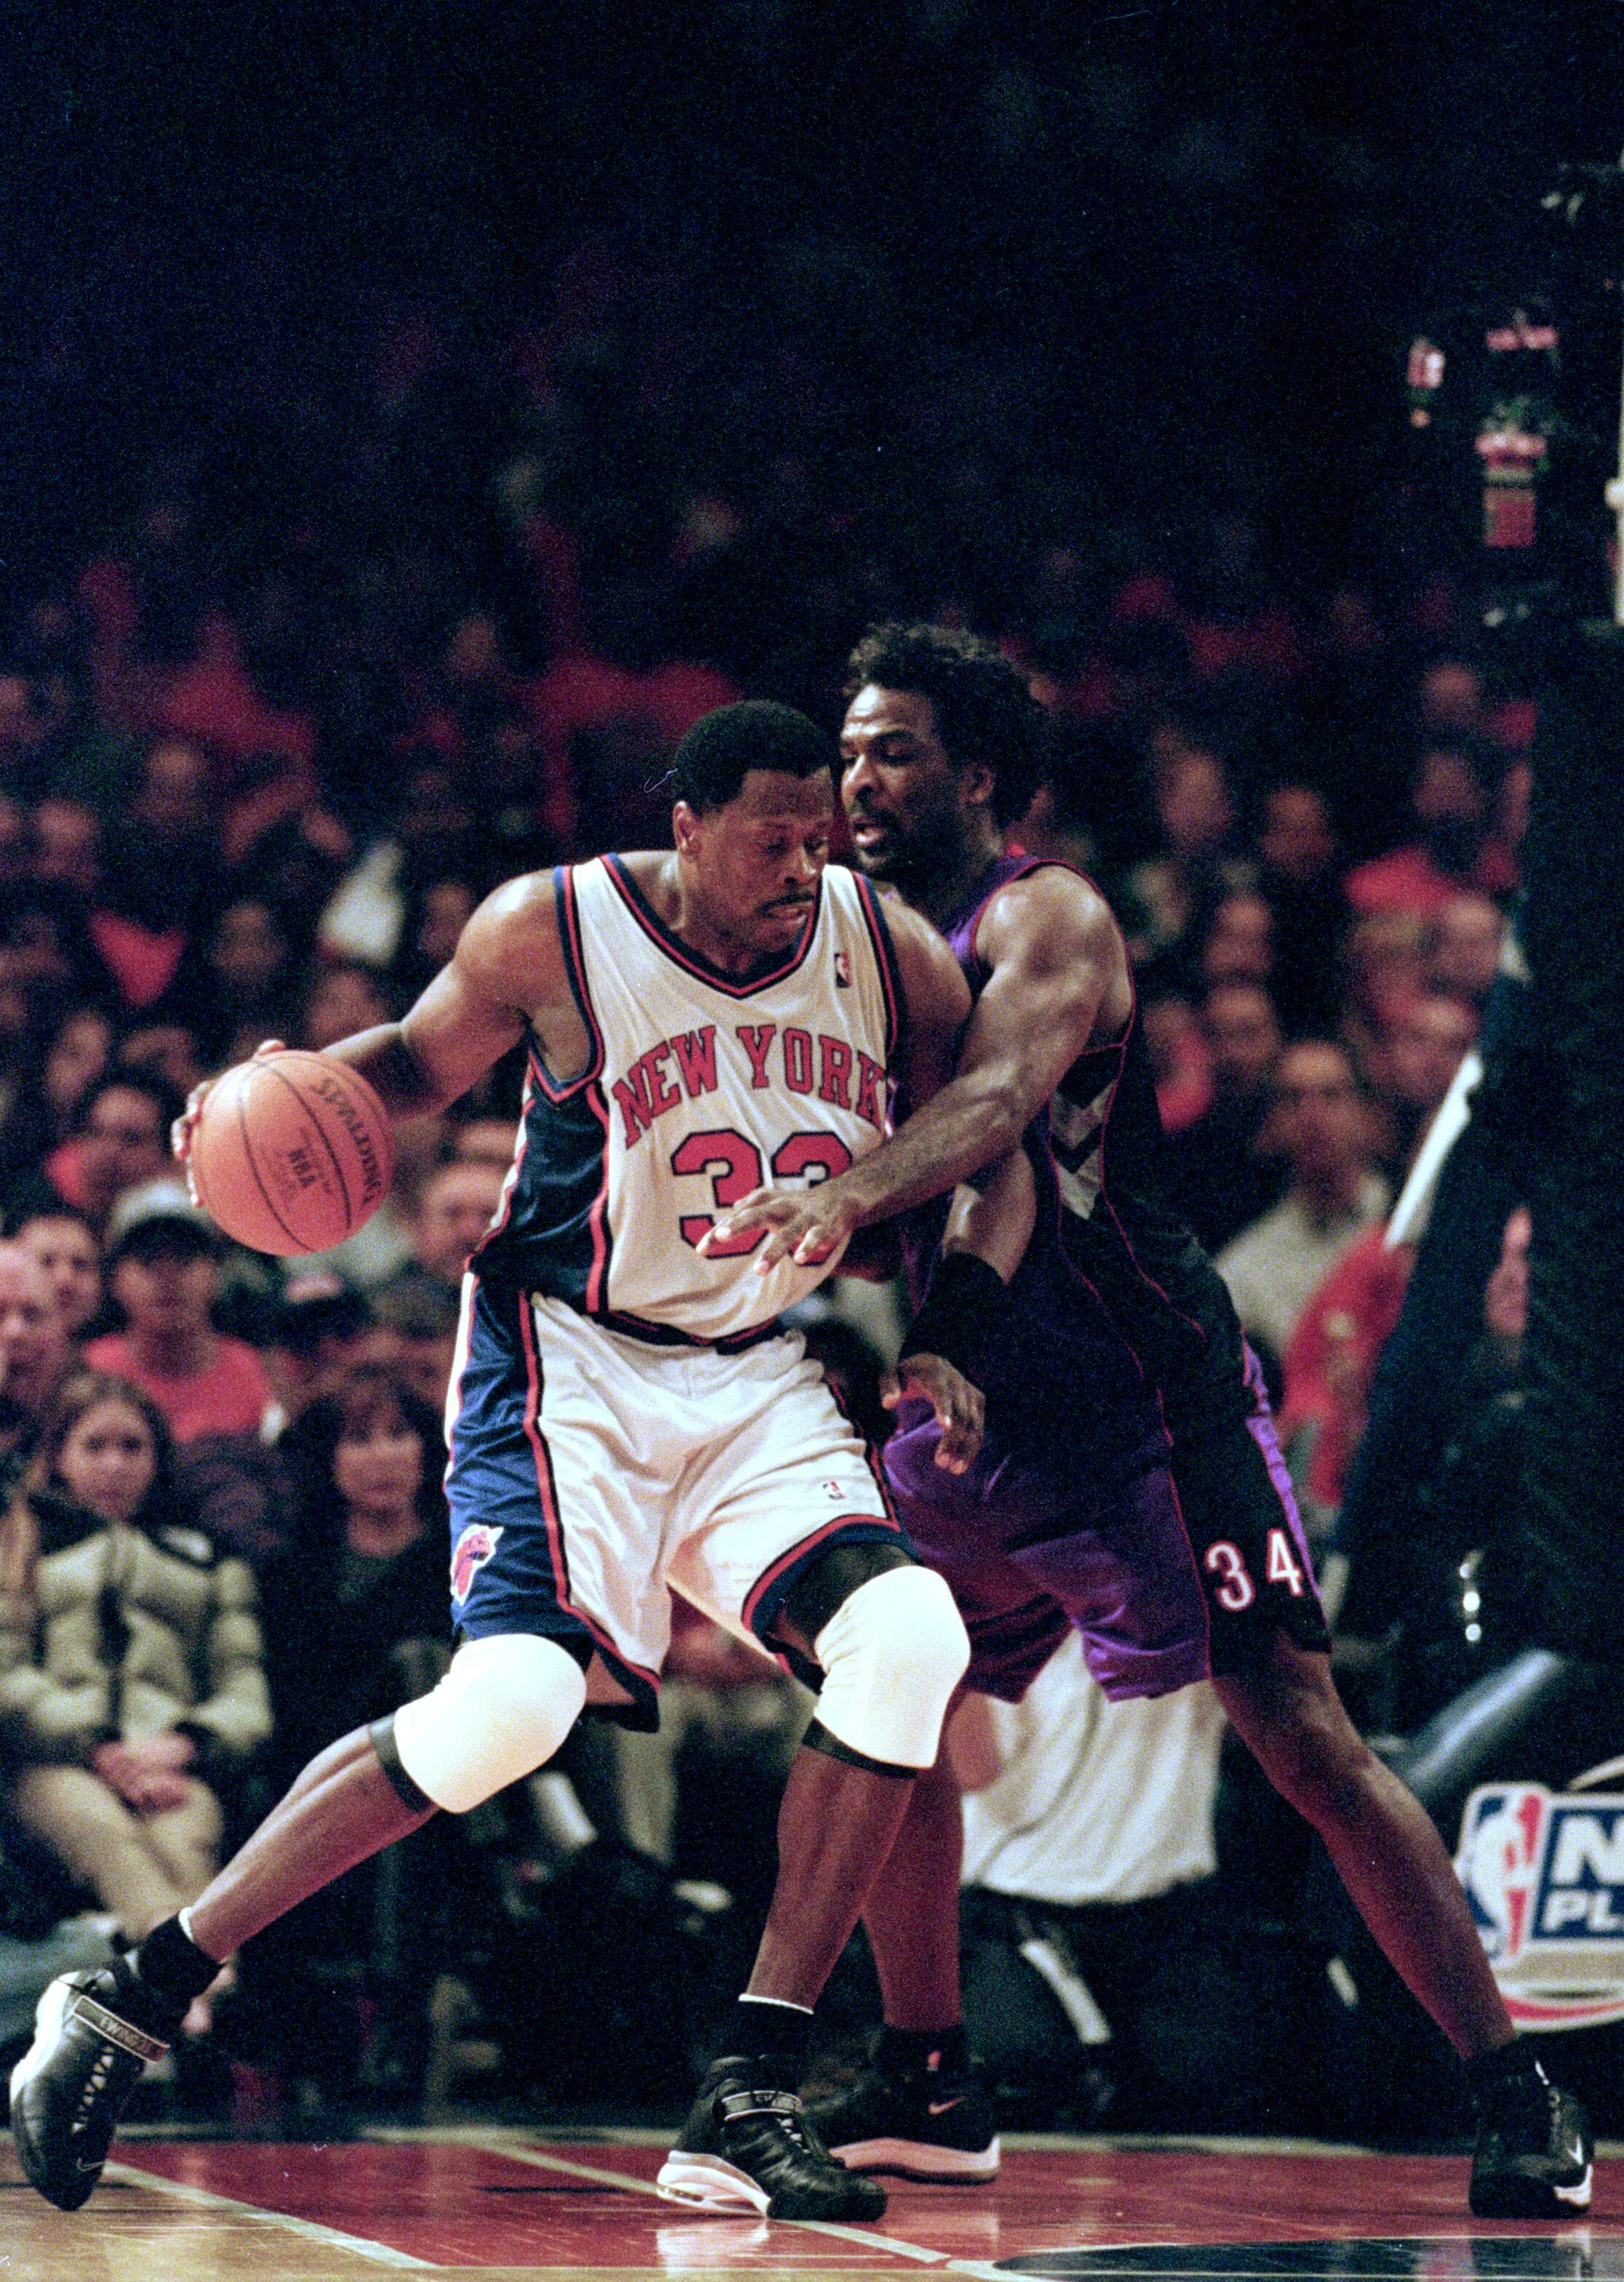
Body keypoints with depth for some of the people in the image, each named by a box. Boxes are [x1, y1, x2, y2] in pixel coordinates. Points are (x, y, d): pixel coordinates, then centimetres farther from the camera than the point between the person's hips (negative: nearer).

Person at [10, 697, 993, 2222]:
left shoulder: (893, 957, -5)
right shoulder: (551, 934, -13)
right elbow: (421, 1062, 5)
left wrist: (944, 1344, -6)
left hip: (753, 1380, 4)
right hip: (568, 1359, -4)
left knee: (909, 1637, -21)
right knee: (516, 1698, -26)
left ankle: (747, 2098, -14)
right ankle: (130, 2007, -13)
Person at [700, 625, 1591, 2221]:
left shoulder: (1045, 920, -14)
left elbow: (999, 1096, -34)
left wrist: (844, 1196, -51)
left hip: (1151, 1396, -8)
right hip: (982, 1407, 8)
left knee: (1301, 1735, -13)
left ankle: (1518, 2096, -11)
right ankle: (927, 2087, 21)